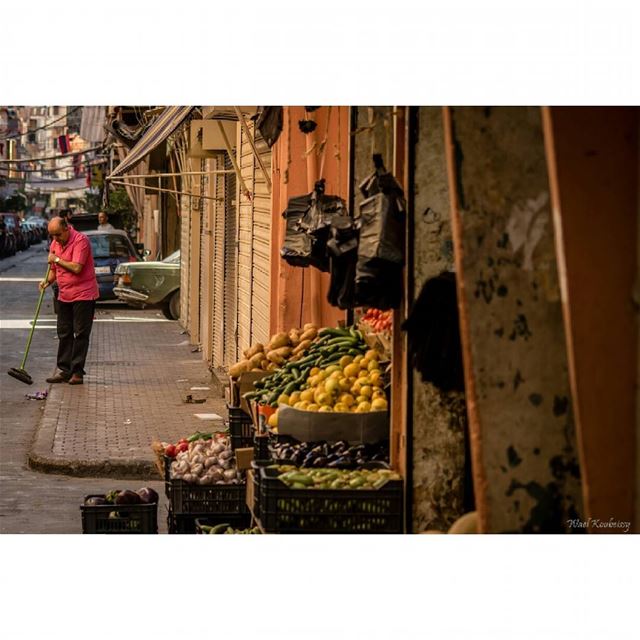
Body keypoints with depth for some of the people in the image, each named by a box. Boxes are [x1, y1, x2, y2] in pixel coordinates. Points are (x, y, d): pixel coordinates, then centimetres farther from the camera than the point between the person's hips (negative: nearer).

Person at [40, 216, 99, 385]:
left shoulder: (81, 240, -16)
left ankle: (77, 372, -2)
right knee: (64, 333, 7)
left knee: (80, 334, -4)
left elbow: (76, 268, -26)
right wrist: (48, 281, -2)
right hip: (64, 295, 8)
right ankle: (65, 370, 12)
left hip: (83, 295, -8)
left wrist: (57, 259, -14)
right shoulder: (55, 243, 9)